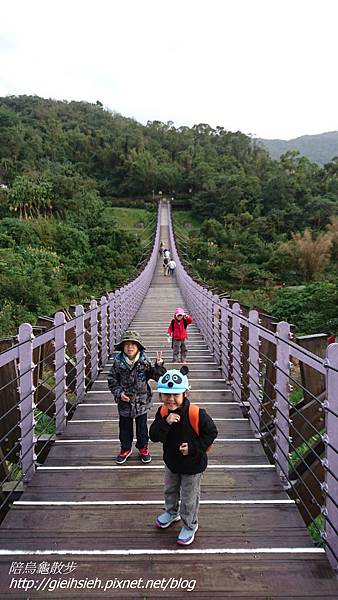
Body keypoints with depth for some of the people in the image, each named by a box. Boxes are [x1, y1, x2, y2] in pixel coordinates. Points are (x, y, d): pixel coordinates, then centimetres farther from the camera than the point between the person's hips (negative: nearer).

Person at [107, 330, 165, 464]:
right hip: (124, 402, 1)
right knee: (125, 427, 17)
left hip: (142, 401, 0)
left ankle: (143, 448, 38)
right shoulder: (118, 362, -11)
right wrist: (119, 392, -14)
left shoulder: (144, 361, -12)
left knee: (142, 426, 16)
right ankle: (125, 449, 39)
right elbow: (112, 380, -2)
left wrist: (159, 366, -28)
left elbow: (157, 376, -9)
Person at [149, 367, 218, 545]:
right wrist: (166, 423, -37)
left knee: (189, 498, 15)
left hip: (192, 464, -5)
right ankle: (171, 512, 58)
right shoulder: (162, 412, -16)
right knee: (170, 490, 29)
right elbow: (154, 436, -20)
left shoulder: (196, 413, -31)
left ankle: (189, 525, 41)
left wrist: (194, 447, -25)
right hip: (171, 461, 5)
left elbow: (211, 432, -18)